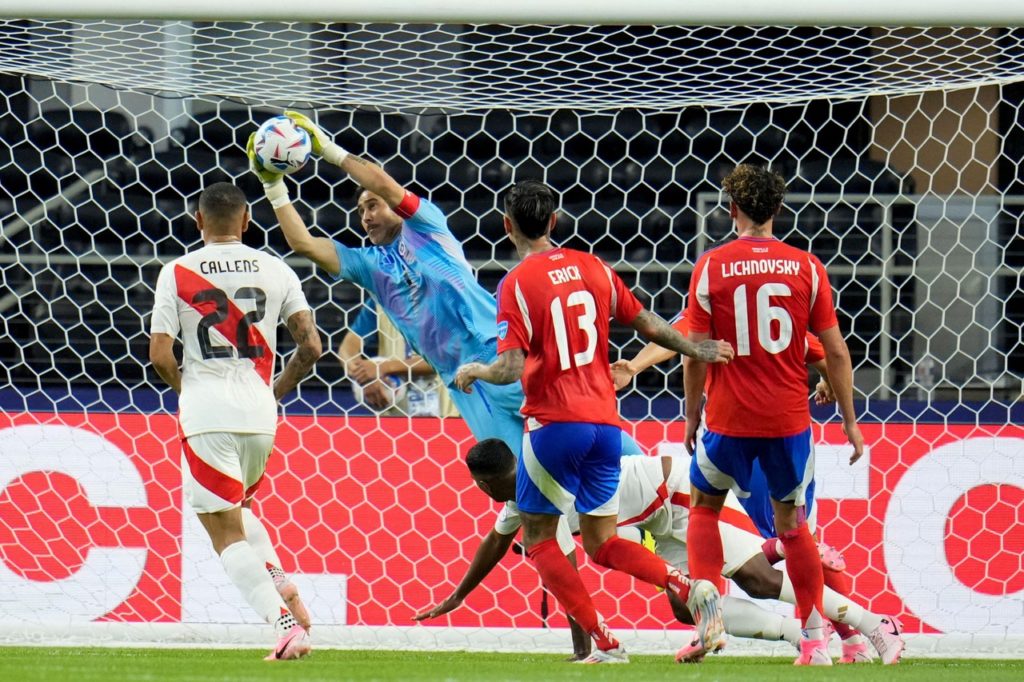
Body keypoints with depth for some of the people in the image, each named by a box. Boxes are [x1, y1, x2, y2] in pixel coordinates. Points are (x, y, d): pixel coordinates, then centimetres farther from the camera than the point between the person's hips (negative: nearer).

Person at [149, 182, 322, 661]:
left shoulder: (177, 273, -2)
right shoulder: (274, 271, 4)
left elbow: (159, 355, -6)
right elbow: (311, 346, 1)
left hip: (206, 414, -4)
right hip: (259, 413, 4)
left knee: (226, 531, -1)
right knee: (237, 508, 29)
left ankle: (286, 623, -16)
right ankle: (279, 581, 6)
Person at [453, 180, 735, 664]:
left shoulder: (518, 283, -10)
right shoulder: (593, 268, 7)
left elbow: (511, 369, -16)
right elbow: (646, 324, 14)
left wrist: (472, 371, 4)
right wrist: (695, 350, 29)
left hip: (554, 423, -6)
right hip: (605, 422, 6)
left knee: (538, 537, 8)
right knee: (601, 542, 15)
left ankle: (605, 643, -5)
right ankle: (690, 589, -11)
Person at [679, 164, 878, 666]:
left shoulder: (711, 267, -5)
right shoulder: (806, 267, -1)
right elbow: (836, 352, 1)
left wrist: (692, 416, 8)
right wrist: (849, 420, 9)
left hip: (729, 417, -2)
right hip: (789, 418, 2)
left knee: (704, 507, 20)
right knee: (791, 524, 16)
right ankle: (814, 639, 12)